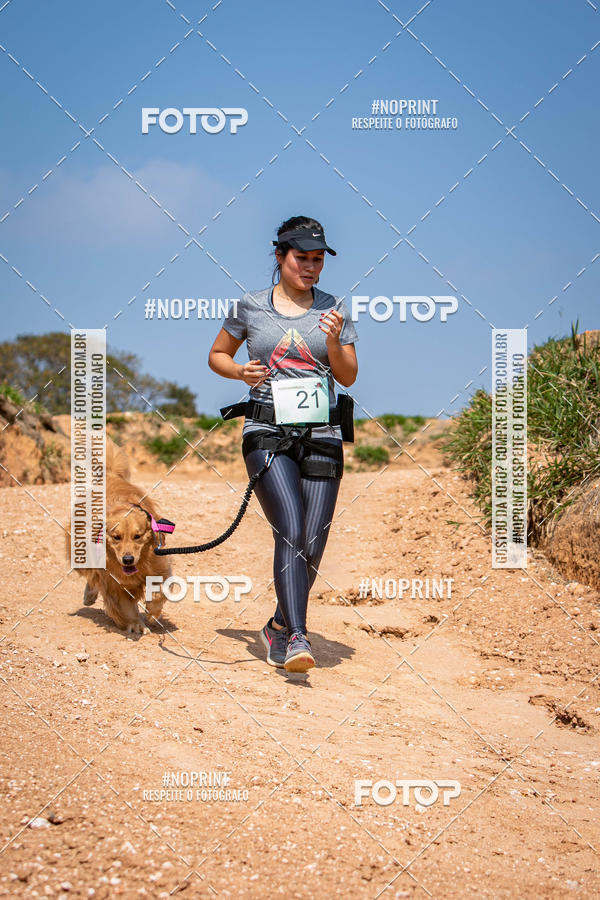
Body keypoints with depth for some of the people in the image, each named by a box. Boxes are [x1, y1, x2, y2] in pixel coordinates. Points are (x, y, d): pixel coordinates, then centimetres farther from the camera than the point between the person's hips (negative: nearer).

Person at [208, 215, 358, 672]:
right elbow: (217, 355, 18)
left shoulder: (334, 308, 9)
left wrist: (333, 342, -10)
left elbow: (349, 377, 9)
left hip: (321, 435, 2)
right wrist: (241, 372, -3)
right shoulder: (251, 306, 6)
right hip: (267, 432, -2)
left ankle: (280, 625, 22)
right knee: (291, 532, -20)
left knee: (312, 546, -1)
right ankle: (297, 638, -23)